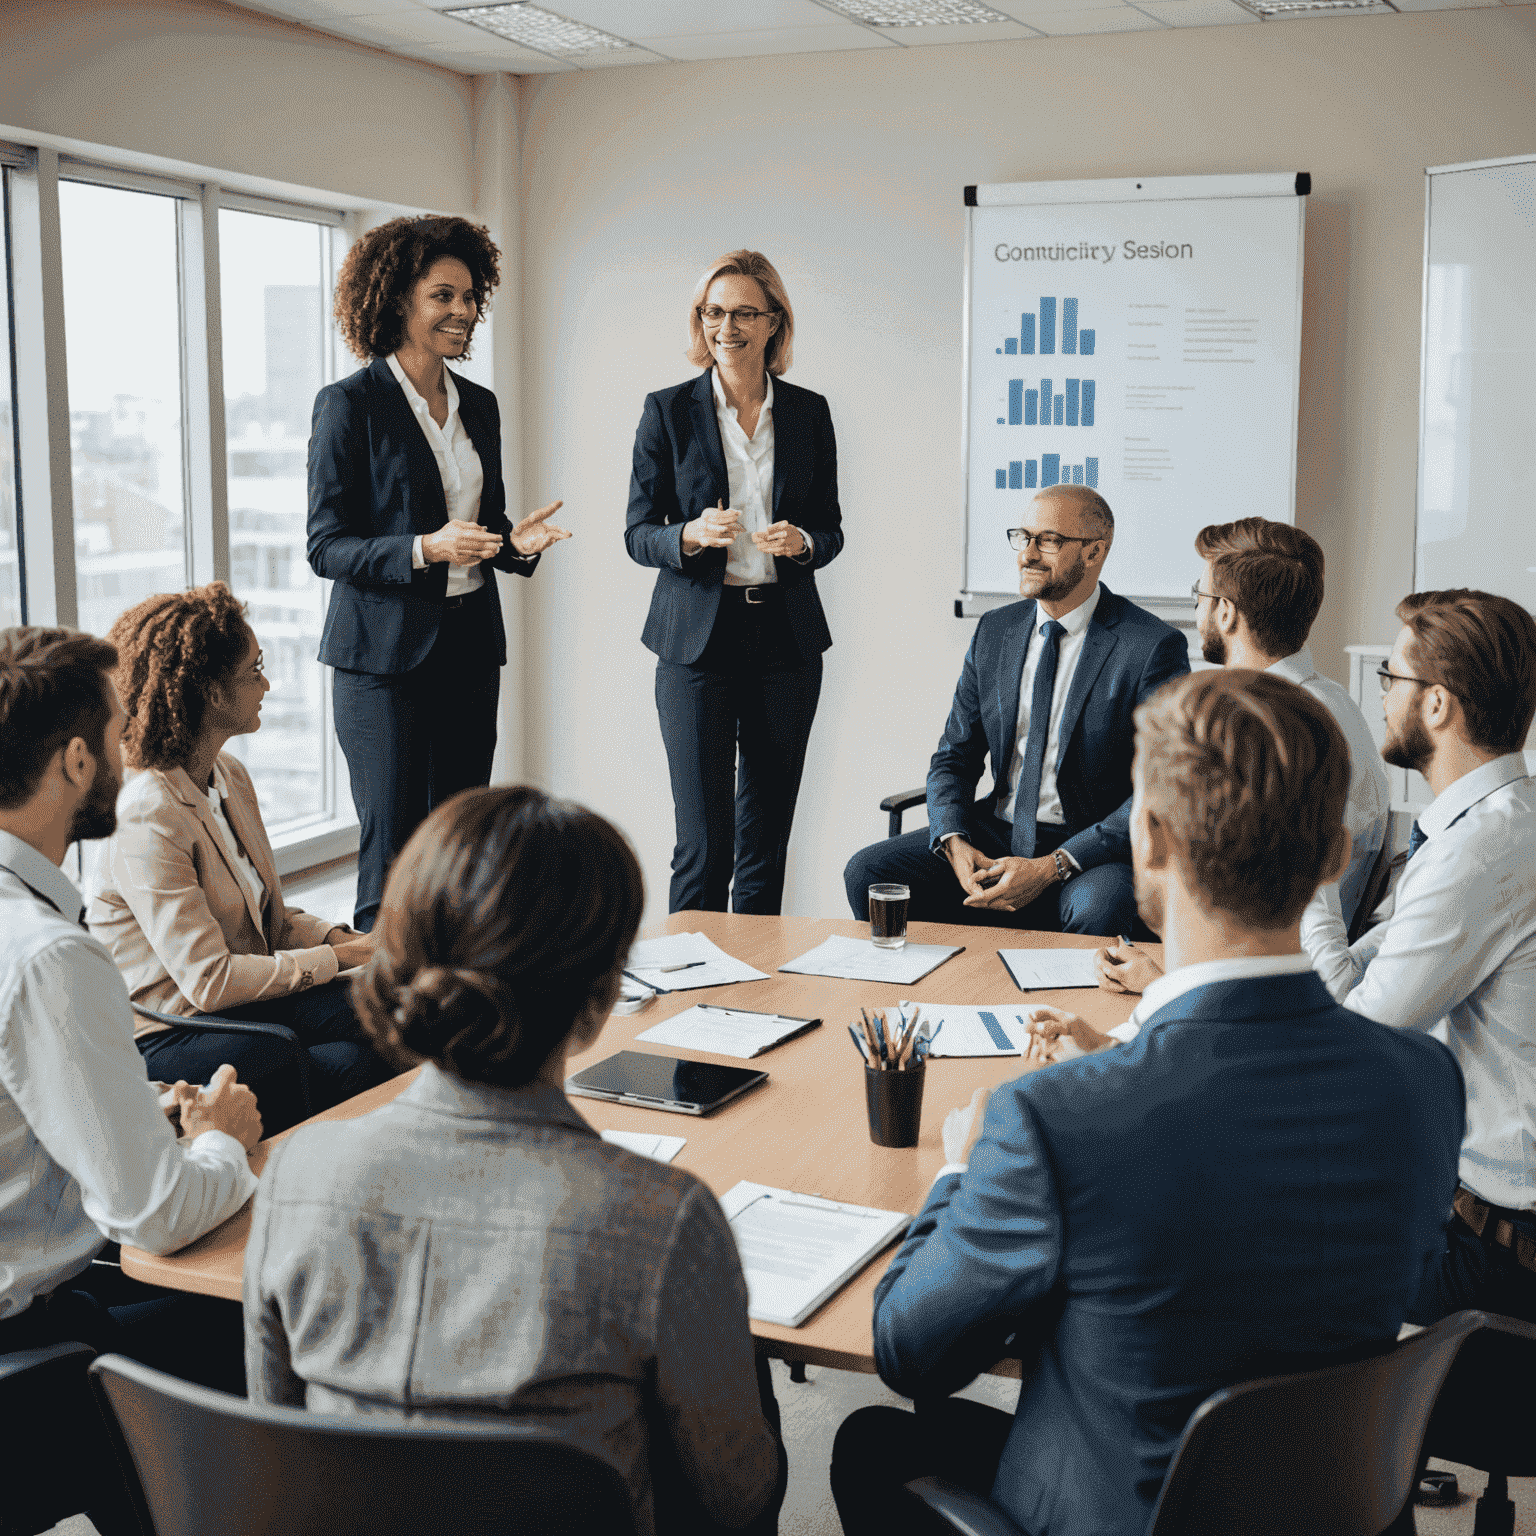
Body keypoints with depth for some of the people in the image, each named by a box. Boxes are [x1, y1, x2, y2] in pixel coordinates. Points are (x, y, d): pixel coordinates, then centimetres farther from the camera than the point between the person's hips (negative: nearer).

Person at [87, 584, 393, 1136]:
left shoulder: (230, 776, 8)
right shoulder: (148, 820, -22)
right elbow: (210, 980, -22)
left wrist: (341, 937, -6)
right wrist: (335, 959, -16)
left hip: (246, 992, 8)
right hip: (167, 1038, -8)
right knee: (352, 1067, -26)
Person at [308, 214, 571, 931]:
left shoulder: (478, 404, 13)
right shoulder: (349, 403, -6)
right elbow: (325, 548, -9)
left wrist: (517, 542, -2)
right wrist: (426, 549, -23)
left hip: (470, 647, 6)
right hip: (385, 652, -6)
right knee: (393, 844, -3)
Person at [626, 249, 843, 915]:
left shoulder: (809, 412, 7)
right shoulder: (668, 411, 1)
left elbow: (830, 528, 12)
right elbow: (637, 534, 1)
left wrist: (801, 542, -10)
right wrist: (691, 536, -19)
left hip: (786, 637, 3)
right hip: (696, 639, -2)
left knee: (767, 835, 10)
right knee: (704, 844, -5)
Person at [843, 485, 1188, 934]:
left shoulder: (1155, 647, -9)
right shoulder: (994, 631, 9)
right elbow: (954, 756, 12)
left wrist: (1051, 867, -22)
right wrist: (955, 843, -10)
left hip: (1093, 850, -5)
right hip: (993, 836, 5)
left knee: (1095, 908, -38)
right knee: (868, 871, -15)